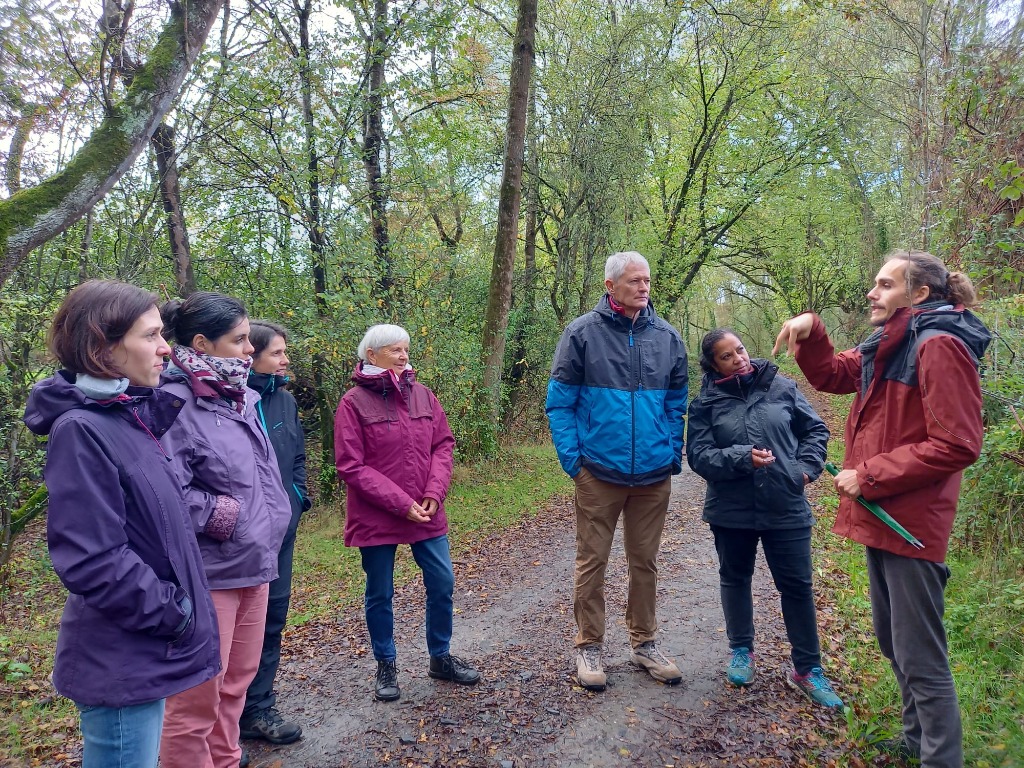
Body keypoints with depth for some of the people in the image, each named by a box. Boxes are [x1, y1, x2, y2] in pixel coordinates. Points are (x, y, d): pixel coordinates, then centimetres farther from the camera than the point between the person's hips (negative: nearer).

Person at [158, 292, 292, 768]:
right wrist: (226, 516, -15)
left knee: (236, 683, 20)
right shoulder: (174, 406, -18)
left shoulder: (242, 399, 9)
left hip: (254, 566, 8)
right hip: (207, 575, -8)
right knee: (197, 701, 6)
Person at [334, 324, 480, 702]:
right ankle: (386, 666, 31)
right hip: (376, 518, -4)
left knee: (442, 585, 10)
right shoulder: (354, 403, -10)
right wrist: (401, 503, -17)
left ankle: (440, 658, 31)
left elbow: (443, 445, 6)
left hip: (427, 513, 4)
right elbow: (350, 466, -13)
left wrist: (434, 492, -10)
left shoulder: (423, 395, 4)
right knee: (380, 594, 11)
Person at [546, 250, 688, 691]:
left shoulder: (667, 337, 4)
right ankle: (588, 647, 23)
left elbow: (676, 403, 12)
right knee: (592, 562, 7)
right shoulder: (582, 333, -6)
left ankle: (644, 643, 31)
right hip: (599, 473, -3)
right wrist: (572, 459, -8)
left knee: (645, 561, 15)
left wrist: (674, 454, 5)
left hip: (654, 474, 3)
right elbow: (559, 403, -3)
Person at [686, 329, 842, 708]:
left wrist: (806, 467, -4)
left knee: (797, 585, 7)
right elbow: (699, 455, -10)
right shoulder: (706, 403, -4)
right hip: (731, 510, 0)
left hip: (786, 506, 0)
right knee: (735, 578, 17)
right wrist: (742, 457, -23)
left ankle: (807, 668, 23)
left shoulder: (781, 387, -1)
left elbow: (816, 429, 9)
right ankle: (741, 650, 38)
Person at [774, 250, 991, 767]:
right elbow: (829, 375, 19)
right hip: (881, 516, 10)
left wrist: (869, 476, -19)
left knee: (920, 658, -1)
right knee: (892, 643, 23)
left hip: (911, 523, -10)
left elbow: (956, 446, -23)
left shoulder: (939, 345, -17)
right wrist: (809, 332, 0)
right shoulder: (889, 346, 13)